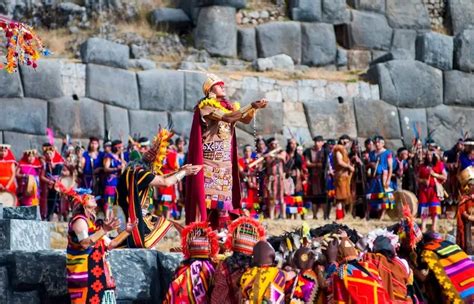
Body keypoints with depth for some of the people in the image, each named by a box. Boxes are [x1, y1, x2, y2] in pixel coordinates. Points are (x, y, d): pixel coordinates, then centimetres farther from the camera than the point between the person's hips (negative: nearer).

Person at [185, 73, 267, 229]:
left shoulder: (227, 105, 14)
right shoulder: (205, 106, -8)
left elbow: (246, 120, 7)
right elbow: (228, 117, -21)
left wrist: (254, 108, -12)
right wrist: (251, 106, -22)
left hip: (225, 159, 7)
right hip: (210, 157, -7)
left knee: (224, 192, 5)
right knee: (207, 192, -11)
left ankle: (222, 227, 7)